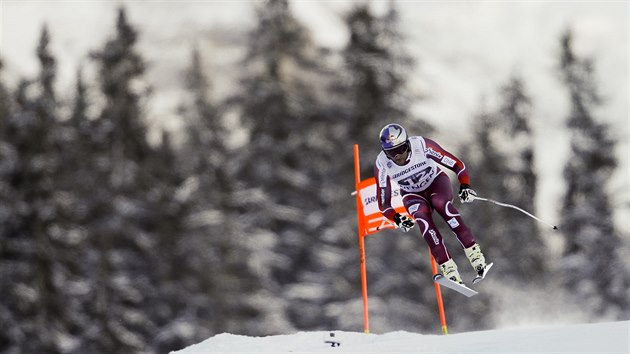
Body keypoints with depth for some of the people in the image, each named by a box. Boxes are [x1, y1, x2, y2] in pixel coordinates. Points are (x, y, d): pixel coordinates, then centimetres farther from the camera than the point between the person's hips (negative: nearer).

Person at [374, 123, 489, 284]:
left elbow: (457, 164, -23)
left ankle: (474, 253, -33)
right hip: (413, 195, 1)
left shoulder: (422, 145, -29)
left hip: (436, 182, -1)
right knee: (422, 216, -32)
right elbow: (383, 204, -16)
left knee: (441, 204, -35)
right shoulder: (382, 165, -23)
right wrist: (396, 218, -35)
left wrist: (465, 186, -40)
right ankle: (449, 269, -35)